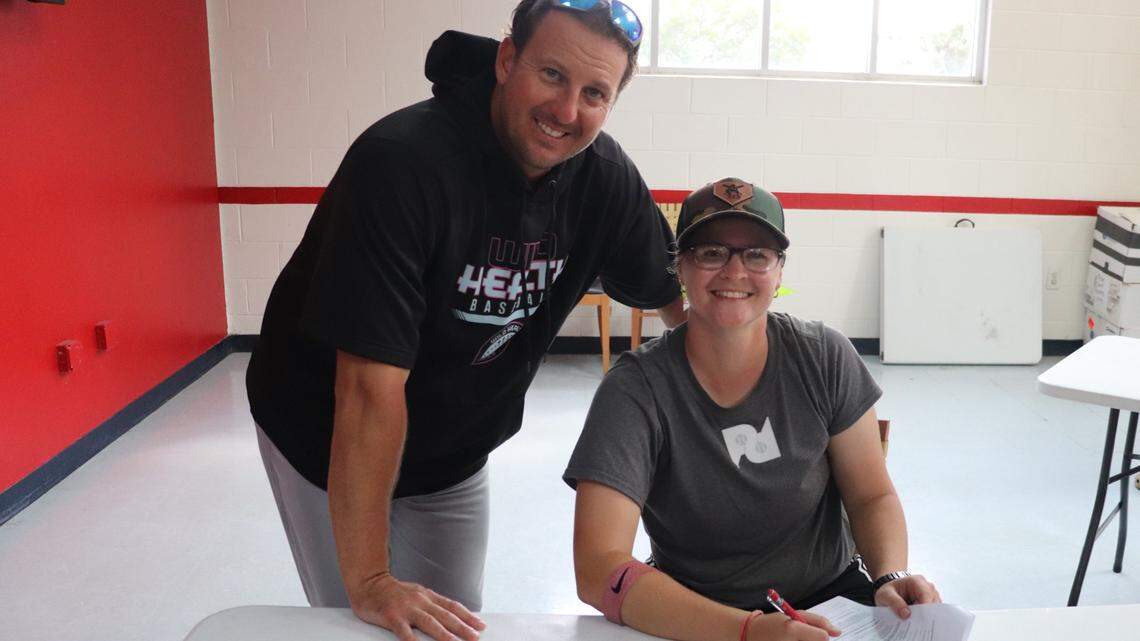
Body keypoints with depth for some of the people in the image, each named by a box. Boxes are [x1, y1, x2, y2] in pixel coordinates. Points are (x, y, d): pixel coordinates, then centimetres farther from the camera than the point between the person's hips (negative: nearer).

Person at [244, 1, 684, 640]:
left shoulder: (605, 175, -14)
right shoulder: (401, 162, -32)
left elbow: (679, 297, 3)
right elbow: (371, 385, -34)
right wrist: (369, 581, -31)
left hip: (455, 453, 5)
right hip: (329, 445, -4)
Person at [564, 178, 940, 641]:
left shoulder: (824, 359, -7)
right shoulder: (637, 389, -18)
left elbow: (871, 496, 3)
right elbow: (597, 571, -25)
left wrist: (891, 577, -18)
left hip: (832, 594, 2)